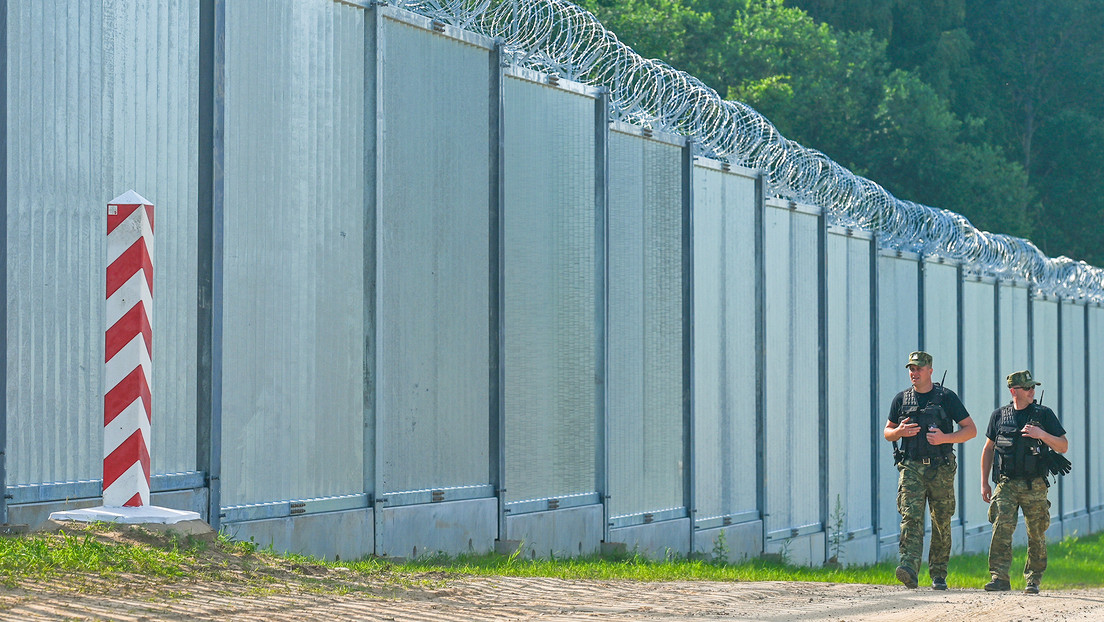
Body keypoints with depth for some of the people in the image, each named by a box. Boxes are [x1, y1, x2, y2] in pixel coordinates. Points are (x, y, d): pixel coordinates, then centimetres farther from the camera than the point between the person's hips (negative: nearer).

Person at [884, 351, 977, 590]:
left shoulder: (947, 397, 1)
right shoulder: (901, 399, 10)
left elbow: (971, 429, 2)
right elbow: (887, 433, 19)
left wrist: (944, 438, -14)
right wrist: (899, 431, -5)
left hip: (941, 469, -1)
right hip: (911, 468, 1)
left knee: (941, 523, 5)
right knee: (911, 517, -15)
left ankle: (938, 575, 16)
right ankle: (909, 571, -28)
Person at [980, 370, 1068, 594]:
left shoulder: (1044, 414, 3)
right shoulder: (999, 415, 8)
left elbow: (1063, 447, 3)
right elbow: (988, 449, 17)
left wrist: (1042, 435, -15)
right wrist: (984, 483, 13)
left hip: (1034, 486, -1)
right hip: (1007, 484, 1)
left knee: (1037, 534, 3)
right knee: (1001, 528, -13)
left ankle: (1033, 580, 15)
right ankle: (1000, 578, -14)